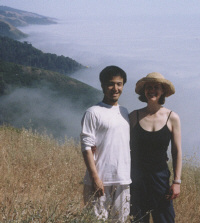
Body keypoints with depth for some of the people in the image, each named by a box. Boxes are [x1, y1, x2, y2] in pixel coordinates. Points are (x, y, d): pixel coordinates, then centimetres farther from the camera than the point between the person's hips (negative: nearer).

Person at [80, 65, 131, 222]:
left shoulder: (125, 113, 14)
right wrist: (95, 178, -16)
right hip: (100, 180, -6)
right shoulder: (94, 113, -5)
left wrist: (131, 175, 12)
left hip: (123, 180, 6)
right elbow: (87, 147, -9)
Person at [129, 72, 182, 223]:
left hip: (161, 176, -1)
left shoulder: (172, 118, -2)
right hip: (137, 177, 1)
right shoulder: (134, 117, 0)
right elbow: (128, 148, 7)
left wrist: (177, 182, -2)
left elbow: (177, 152, 2)